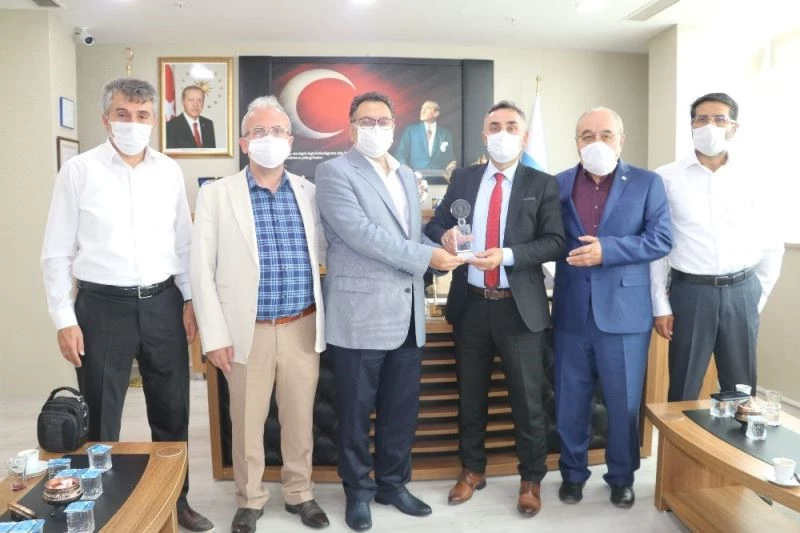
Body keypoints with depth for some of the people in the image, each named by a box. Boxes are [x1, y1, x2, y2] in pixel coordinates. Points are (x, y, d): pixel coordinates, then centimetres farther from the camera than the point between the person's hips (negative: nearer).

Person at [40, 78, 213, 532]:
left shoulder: (170, 172, 4)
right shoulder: (79, 171, -4)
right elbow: (57, 253, -3)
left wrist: (189, 299, 4)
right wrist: (65, 320, -6)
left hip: (163, 303, 3)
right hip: (103, 306, -3)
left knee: (172, 411, 14)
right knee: (101, 420, 10)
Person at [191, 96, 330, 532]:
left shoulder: (309, 192, 6)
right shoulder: (216, 194, -1)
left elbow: (326, 252, 11)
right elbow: (201, 268, -4)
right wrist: (214, 335, -8)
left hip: (303, 327, 2)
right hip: (248, 330, -2)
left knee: (300, 419, 13)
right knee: (246, 423, 10)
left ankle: (299, 493, 33)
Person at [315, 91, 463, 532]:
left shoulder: (407, 176, 17)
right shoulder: (335, 172, -6)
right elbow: (361, 233, -18)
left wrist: (443, 250, 1)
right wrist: (426, 257, -18)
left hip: (407, 314, 6)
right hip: (361, 314, -6)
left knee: (401, 409, 15)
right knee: (356, 412, 8)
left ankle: (393, 483, 33)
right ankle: (358, 490, 27)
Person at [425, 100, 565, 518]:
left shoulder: (542, 185, 0)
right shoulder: (463, 178, 7)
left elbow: (555, 243, -8)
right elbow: (434, 224, 7)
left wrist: (508, 255, -22)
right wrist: (444, 236, -17)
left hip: (519, 306, -2)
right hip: (470, 303, 3)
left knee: (527, 399, 7)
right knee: (470, 394, 15)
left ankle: (530, 480, 27)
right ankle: (472, 470, 34)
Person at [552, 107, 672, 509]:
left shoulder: (647, 183, 1)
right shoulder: (558, 185, 6)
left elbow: (661, 239, -7)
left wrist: (608, 249, -18)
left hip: (624, 311, -1)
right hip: (572, 311, 2)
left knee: (624, 402, 9)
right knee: (570, 401, 11)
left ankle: (622, 477, 30)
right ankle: (573, 472, 30)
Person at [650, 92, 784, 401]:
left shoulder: (750, 178, 4)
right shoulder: (668, 178, -3)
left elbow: (772, 245, 11)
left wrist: (758, 296, 8)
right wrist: (660, 305, -5)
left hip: (740, 292, 3)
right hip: (690, 291, -2)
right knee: (684, 390, 8)